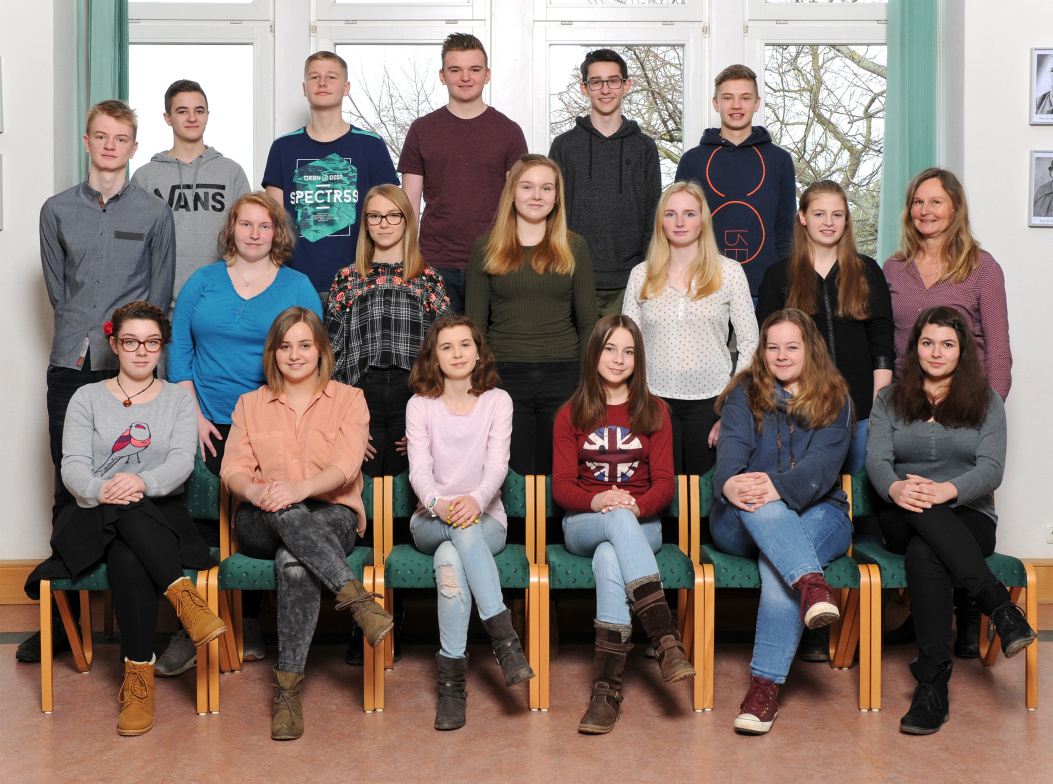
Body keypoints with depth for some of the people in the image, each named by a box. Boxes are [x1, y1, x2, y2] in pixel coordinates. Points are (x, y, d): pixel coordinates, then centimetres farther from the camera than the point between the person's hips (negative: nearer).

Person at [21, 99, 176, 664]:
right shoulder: (57, 210, 12)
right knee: (69, 488, 3)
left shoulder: (153, 213, 8)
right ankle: (64, 616, 11)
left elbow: (160, 296, 8)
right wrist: (82, 335, 5)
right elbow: (57, 289, 14)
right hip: (72, 363, 2)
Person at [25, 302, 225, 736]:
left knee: (128, 557, -36)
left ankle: (139, 673, -36)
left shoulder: (178, 398, 14)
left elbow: (182, 461, -4)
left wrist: (143, 482, -27)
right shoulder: (87, 398, 13)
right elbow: (72, 466, -1)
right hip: (92, 519, 0)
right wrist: (99, 489, -26)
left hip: (159, 515, 0)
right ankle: (183, 593, -40)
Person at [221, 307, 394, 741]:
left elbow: (345, 467, -7)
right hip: (262, 522, 2)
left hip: (331, 514, -1)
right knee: (287, 514, -37)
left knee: (294, 559, -37)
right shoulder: (250, 404, 17)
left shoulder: (348, 399, 9)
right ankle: (357, 597, -44)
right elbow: (233, 469, 4)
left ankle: (287, 688, -35)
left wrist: (300, 488, -28)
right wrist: (256, 490, -22)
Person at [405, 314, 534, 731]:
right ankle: (504, 635, -44)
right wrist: (438, 503, -31)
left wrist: (477, 499, -32)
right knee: (462, 527, -37)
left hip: (486, 520, 0)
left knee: (450, 557, -35)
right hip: (431, 521, 0)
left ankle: (451, 680, -37)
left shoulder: (497, 401, 5)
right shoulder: (420, 406, 6)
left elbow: (497, 463, -9)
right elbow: (419, 468, -7)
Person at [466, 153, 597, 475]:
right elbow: (475, 323, 6)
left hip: (563, 376, 1)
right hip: (504, 375, 0)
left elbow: (588, 322, 8)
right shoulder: (486, 248, 7)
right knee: (514, 476, 1)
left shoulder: (574, 247, 8)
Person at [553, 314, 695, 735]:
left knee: (609, 557, -37)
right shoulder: (571, 415, 9)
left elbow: (664, 483, 3)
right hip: (584, 524, 0)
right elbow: (561, 486, 1)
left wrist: (637, 505, -20)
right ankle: (666, 639, -49)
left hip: (641, 524, 0)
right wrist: (597, 500, -21)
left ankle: (607, 686, -44)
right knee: (618, 521, -38)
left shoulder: (653, 412, 10)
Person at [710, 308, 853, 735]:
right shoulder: (745, 393, 10)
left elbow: (823, 462, -10)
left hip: (816, 513, -1)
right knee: (752, 500, -36)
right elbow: (732, 445, -9)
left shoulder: (834, 399, 7)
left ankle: (765, 684, -35)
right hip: (742, 525, 1)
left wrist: (779, 488, -31)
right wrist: (729, 483, -34)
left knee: (776, 562, -34)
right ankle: (811, 583, -55)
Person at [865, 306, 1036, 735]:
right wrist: (895, 488, -28)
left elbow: (991, 469, -5)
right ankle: (1000, 606, -44)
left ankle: (933, 686, -39)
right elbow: (876, 459, -2)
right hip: (903, 522, 1)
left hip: (968, 517, -1)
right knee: (919, 509, -39)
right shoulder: (889, 400, 14)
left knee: (924, 553, -37)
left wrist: (948, 490, -28)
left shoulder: (985, 401, 10)